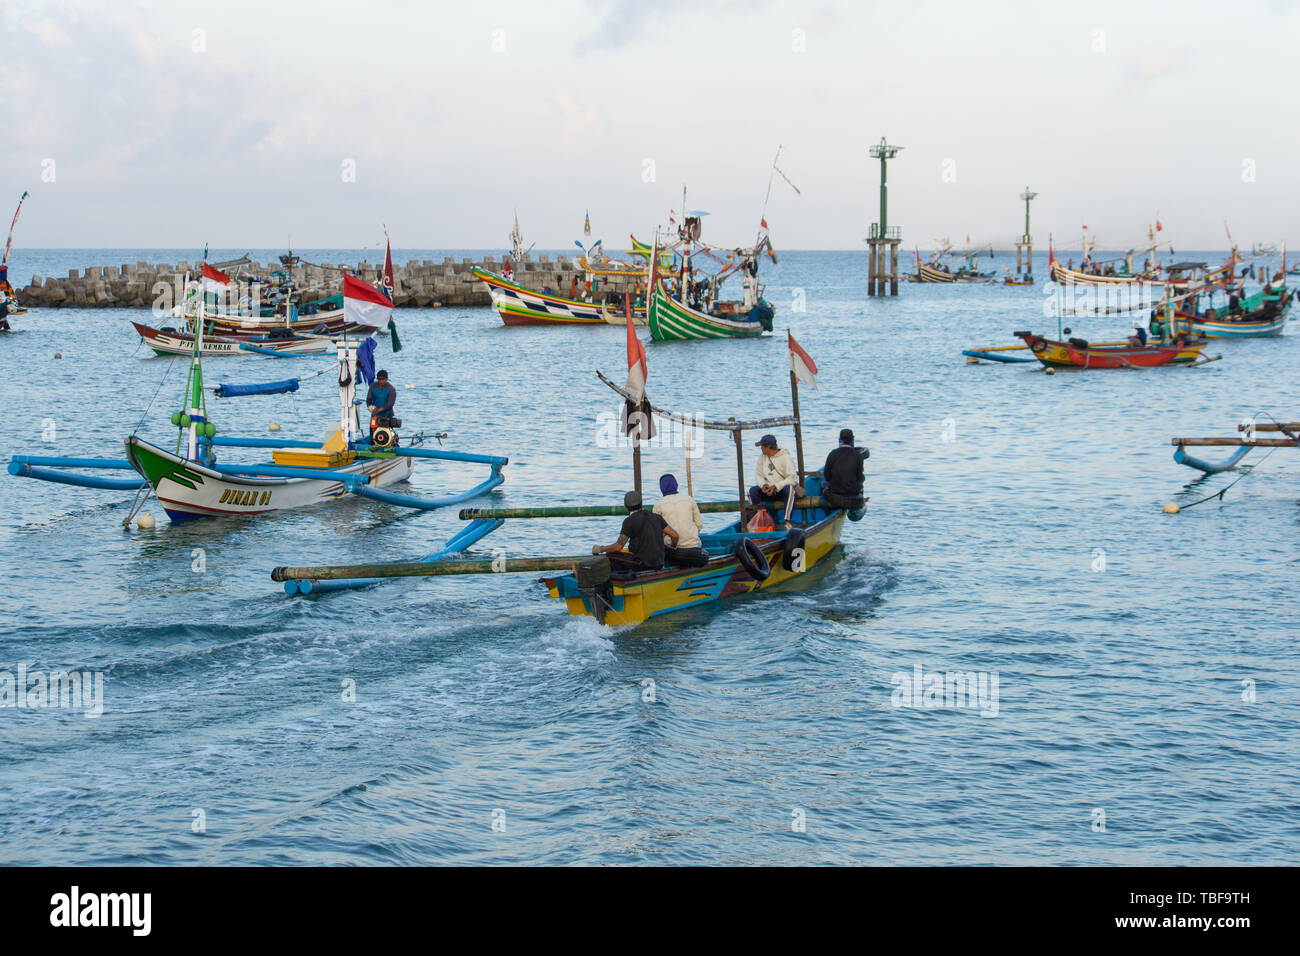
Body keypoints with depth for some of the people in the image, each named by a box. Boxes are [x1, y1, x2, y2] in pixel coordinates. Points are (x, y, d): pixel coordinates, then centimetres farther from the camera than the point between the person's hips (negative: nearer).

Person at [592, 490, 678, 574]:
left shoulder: (629, 521, -12)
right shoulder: (655, 517, 6)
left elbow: (618, 547, -14)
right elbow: (674, 535, 5)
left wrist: (600, 549, 1)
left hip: (642, 565, -7)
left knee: (610, 555, 5)